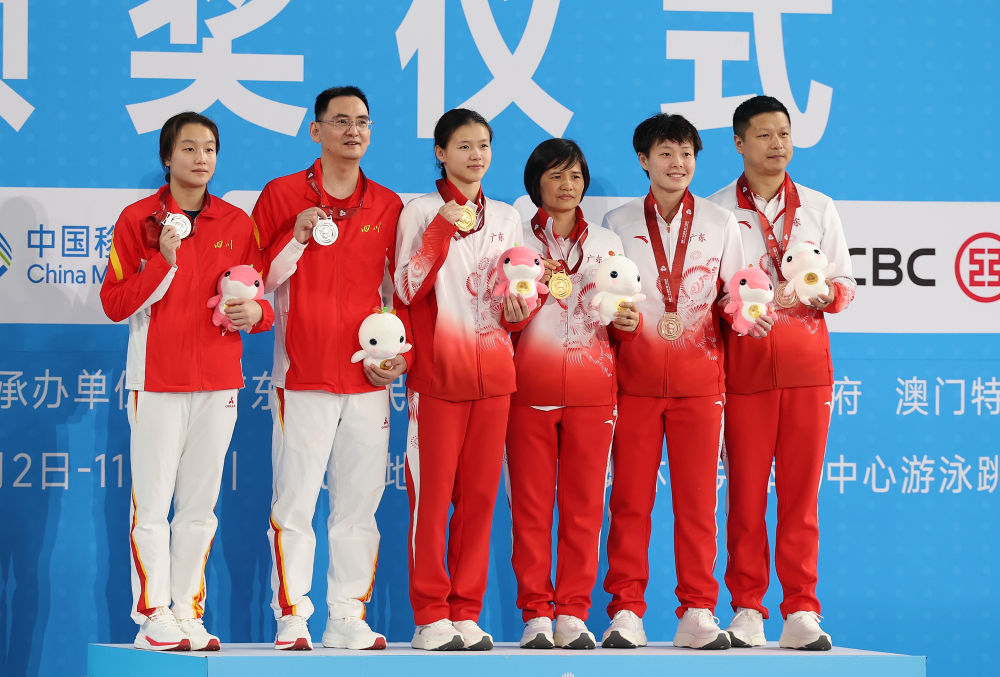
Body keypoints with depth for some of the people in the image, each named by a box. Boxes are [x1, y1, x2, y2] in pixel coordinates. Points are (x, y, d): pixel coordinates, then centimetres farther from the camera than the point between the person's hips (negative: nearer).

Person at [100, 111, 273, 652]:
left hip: (218, 382, 3)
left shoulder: (236, 223, 10)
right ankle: (152, 618, -2)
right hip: (156, 379, -3)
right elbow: (114, 303, -3)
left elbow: (261, 299, 15)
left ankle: (189, 614, 12)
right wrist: (166, 259, -14)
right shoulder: (138, 219, 1)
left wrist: (255, 311, -8)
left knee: (200, 506, 7)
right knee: (152, 504, -5)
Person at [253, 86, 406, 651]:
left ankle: (349, 619, 9)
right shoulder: (282, 196, 3)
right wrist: (296, 240, -12)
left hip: (368, 377, 3)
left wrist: (400, 352, 5)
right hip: (303, 374, -3)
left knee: (359, 503, 3)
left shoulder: (388, 206, 11)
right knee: (294, 501, -5)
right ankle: (291, 619, 0)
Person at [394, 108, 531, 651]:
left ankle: (466, 612, 9)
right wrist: (444, 227, -14)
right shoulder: (421, 212, 2)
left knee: (479, 494, 3)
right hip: (437, 370, -4)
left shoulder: (506, 218, 15)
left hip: (492, 372, 4)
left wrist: (519, 311, -4)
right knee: (431, 493, -5)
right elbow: (407, 288, -10)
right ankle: (430, 616, 0)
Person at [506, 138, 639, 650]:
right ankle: (536, 614, 2)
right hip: (529, 389, -1)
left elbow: (623, 327, 15)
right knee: (530, 504, -3)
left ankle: (573, 613, 4)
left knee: (584, 503, -1)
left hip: (592, 390, 1)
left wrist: (628, 321, -7)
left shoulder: (607, 243, 13)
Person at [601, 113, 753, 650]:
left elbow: (734, 296, 13)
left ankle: (698, 613, 4)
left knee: (698, 498, -1)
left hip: (699, 378, 0)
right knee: (630, 498, -2)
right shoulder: (617, 223, 10)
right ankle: (626, 611, 2)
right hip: (634, 376, 0)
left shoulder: (719, 223, 11)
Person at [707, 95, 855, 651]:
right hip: (743, 359, -1)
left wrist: (825, 293, -10)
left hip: (806, 359, 1)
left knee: (801, 490, 0)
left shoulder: (819, 208, 13)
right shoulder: (715, 212, 7)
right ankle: (747, 610, 4)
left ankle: (801, 611, 3)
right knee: (745, 490, -2)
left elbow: (846, 283, 13)